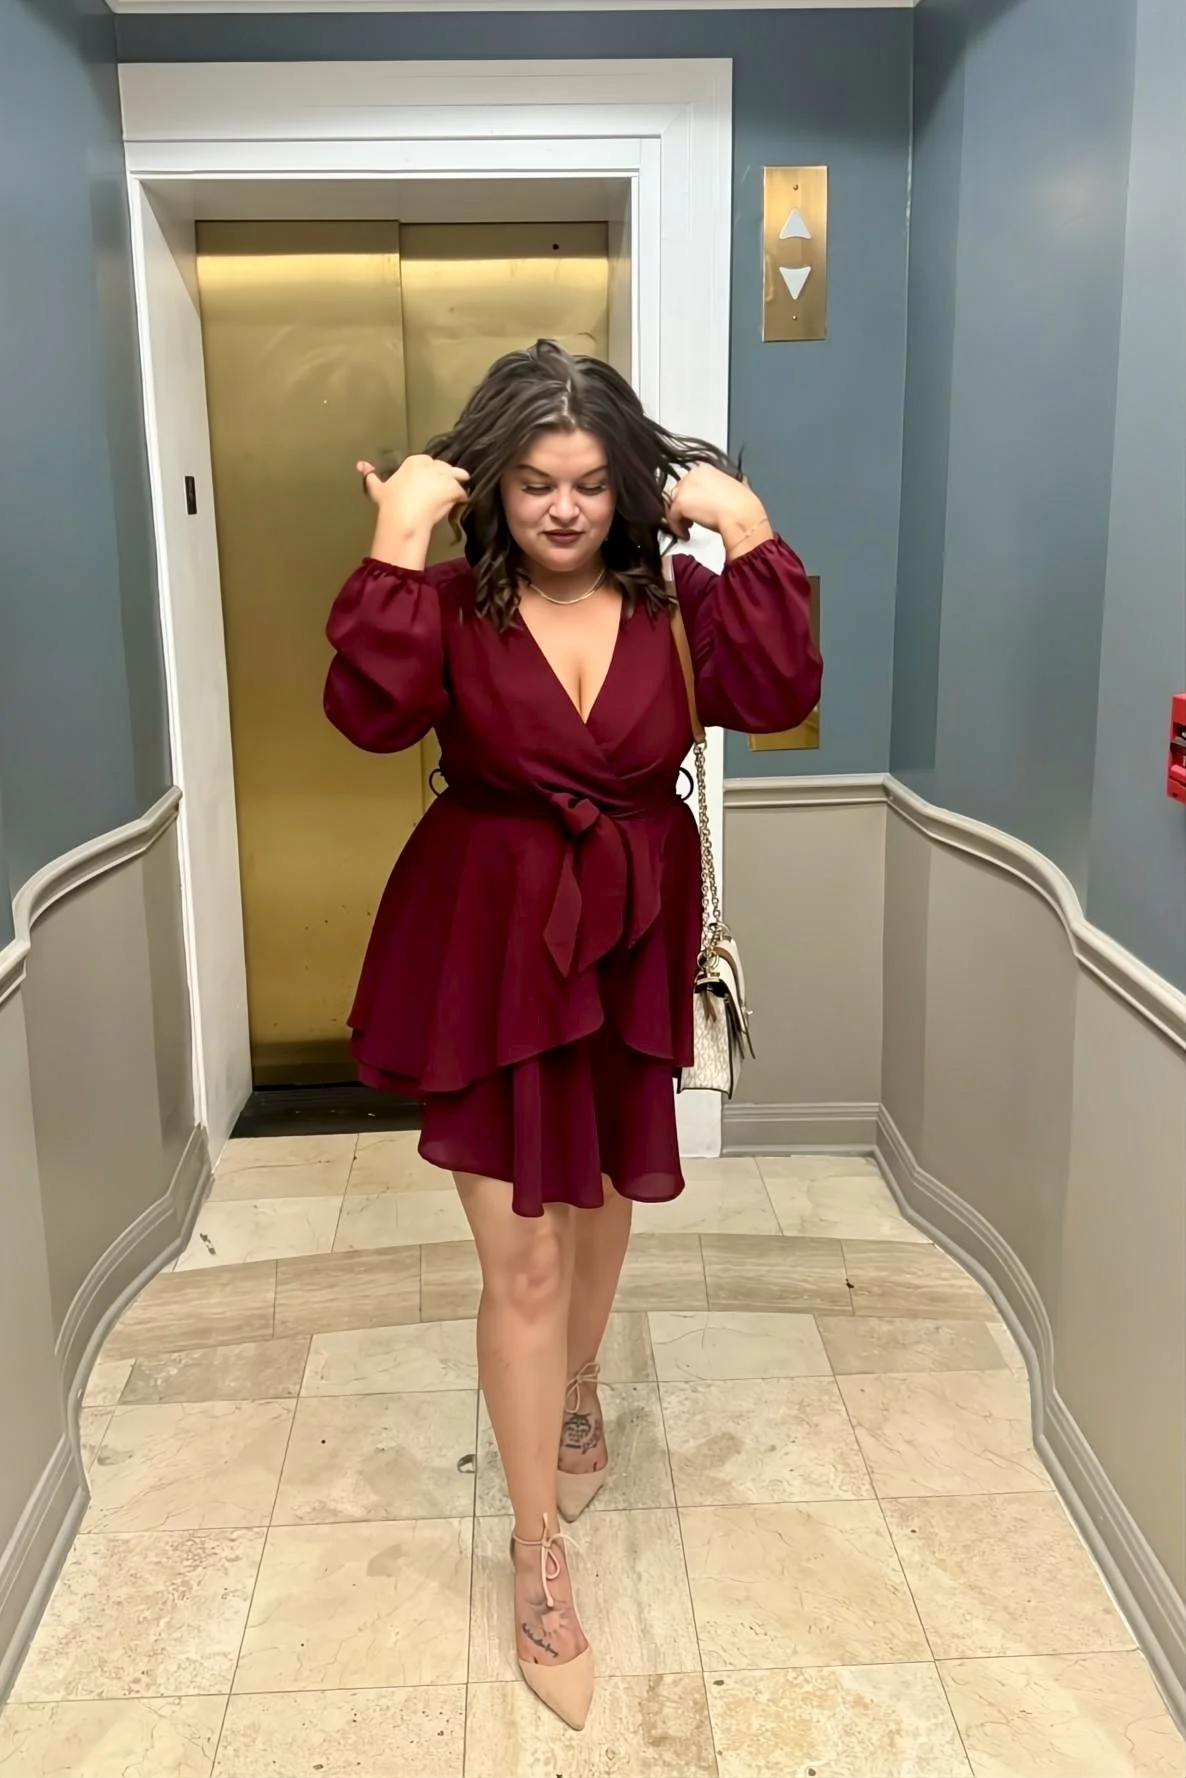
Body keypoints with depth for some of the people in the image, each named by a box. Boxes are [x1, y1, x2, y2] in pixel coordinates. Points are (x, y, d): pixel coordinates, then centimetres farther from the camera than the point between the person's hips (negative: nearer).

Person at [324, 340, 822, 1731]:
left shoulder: (675, 597, -2)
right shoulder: (452, 604, -9)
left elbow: (781, 697, -16)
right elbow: (371, 712, -26)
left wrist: (750, 534, -19)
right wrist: (397, 540, -27)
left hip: (632, 941, 3)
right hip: (489, 951, -3)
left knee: (602, 1197, 24)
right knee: (520, 1256, 0)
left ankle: (578, 1387, 55)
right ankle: (538, 1551, 18)